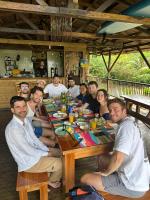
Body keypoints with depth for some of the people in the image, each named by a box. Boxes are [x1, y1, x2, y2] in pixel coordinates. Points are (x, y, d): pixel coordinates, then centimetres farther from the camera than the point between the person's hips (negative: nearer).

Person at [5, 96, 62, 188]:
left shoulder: (25, 120, -3)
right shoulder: (13, 129, -32)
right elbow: (29, 151, -26)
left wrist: (47, 149, -1)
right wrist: (47, 154, -13)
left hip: (33, 151, 8)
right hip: (28, 161, -8)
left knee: (59, 152, 14)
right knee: (61, 163, -8)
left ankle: (51, 172, 35)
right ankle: (52, 181, 23)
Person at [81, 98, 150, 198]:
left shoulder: (126, 125, -21)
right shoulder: (131, 122, 8)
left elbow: (118, 158, -29)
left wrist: (106, 172, -10)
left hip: (133, 186, -9)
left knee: (85, 179, -3)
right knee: (103, 158, 23)